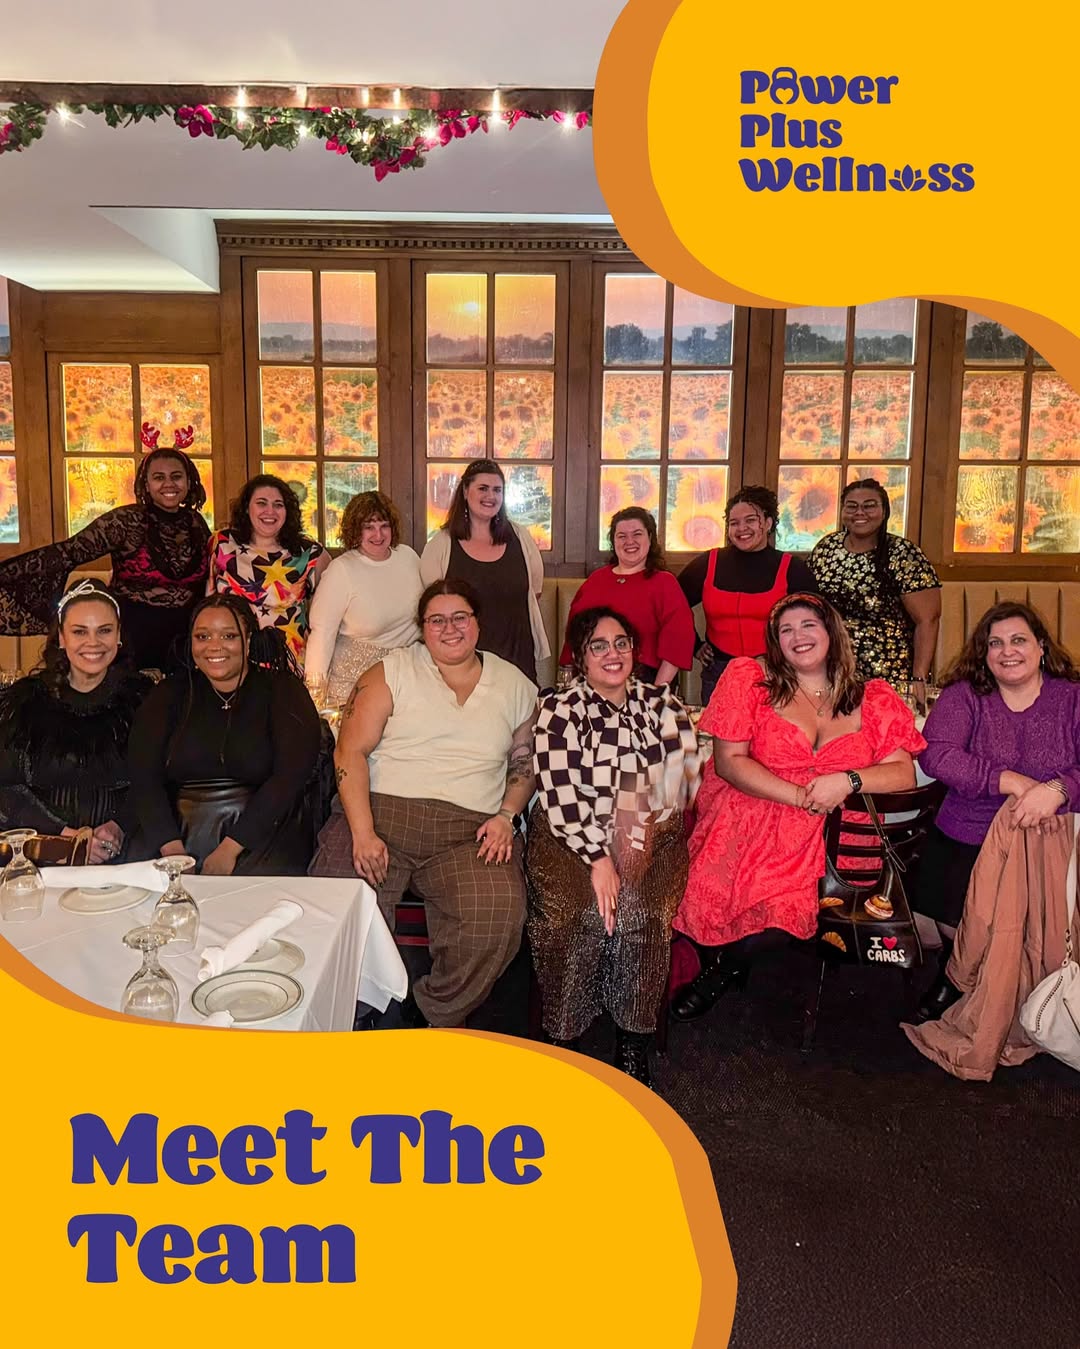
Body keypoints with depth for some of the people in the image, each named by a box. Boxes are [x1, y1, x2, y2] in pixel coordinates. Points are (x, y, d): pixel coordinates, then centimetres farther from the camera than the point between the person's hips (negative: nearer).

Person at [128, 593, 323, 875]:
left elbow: (291, 775, -8)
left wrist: (231, 848, -16)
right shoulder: (171, 695, 13)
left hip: (263, 834, -2)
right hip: (178, 830, 3)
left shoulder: (282, 691, 4)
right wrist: (171, 848, -14)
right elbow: (143, 774, 2)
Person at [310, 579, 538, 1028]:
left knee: (499, 914, -27)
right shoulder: (393, 671, 8)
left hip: (468, 831, 1)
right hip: (380, 811, -1)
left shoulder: (514, 686, 16)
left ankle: (434, 1017, -2)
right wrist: (362, 832, -12)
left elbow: (525, 763, 21)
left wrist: (506, 816, 1)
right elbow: (351, 750, 0)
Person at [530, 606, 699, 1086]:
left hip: (651, 837, 2)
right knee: (585, 910, -27)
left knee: (642, 911, -25)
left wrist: (633, 834, -11)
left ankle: (633, 1039, -6)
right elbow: (559, 796, -8)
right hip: (570, 837, -1)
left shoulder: (661, 704, 9)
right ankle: (561, 1037, -6)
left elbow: (679, 775, 1)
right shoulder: (558, 710, 0)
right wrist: (598, 858, -16)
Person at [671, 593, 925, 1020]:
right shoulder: (749, 679, 4)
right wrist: (800, 796, -12)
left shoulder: (873, 699, 10)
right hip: (749, 816, 0)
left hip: (828, 831, 1)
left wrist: (847, 781, -16)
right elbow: (728, 761, -3)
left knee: (787, 904, -25)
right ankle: (723, 965, 10)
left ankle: (722, 970, 7)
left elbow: (904, 773, 4)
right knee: (715, 888, -25)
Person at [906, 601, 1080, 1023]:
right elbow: (935, 754, -16)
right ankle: (954, 979, 33)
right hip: (964, 844, 0)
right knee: (956, 929, -4)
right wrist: (1011, 781, -24)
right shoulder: (963, 696, 0)